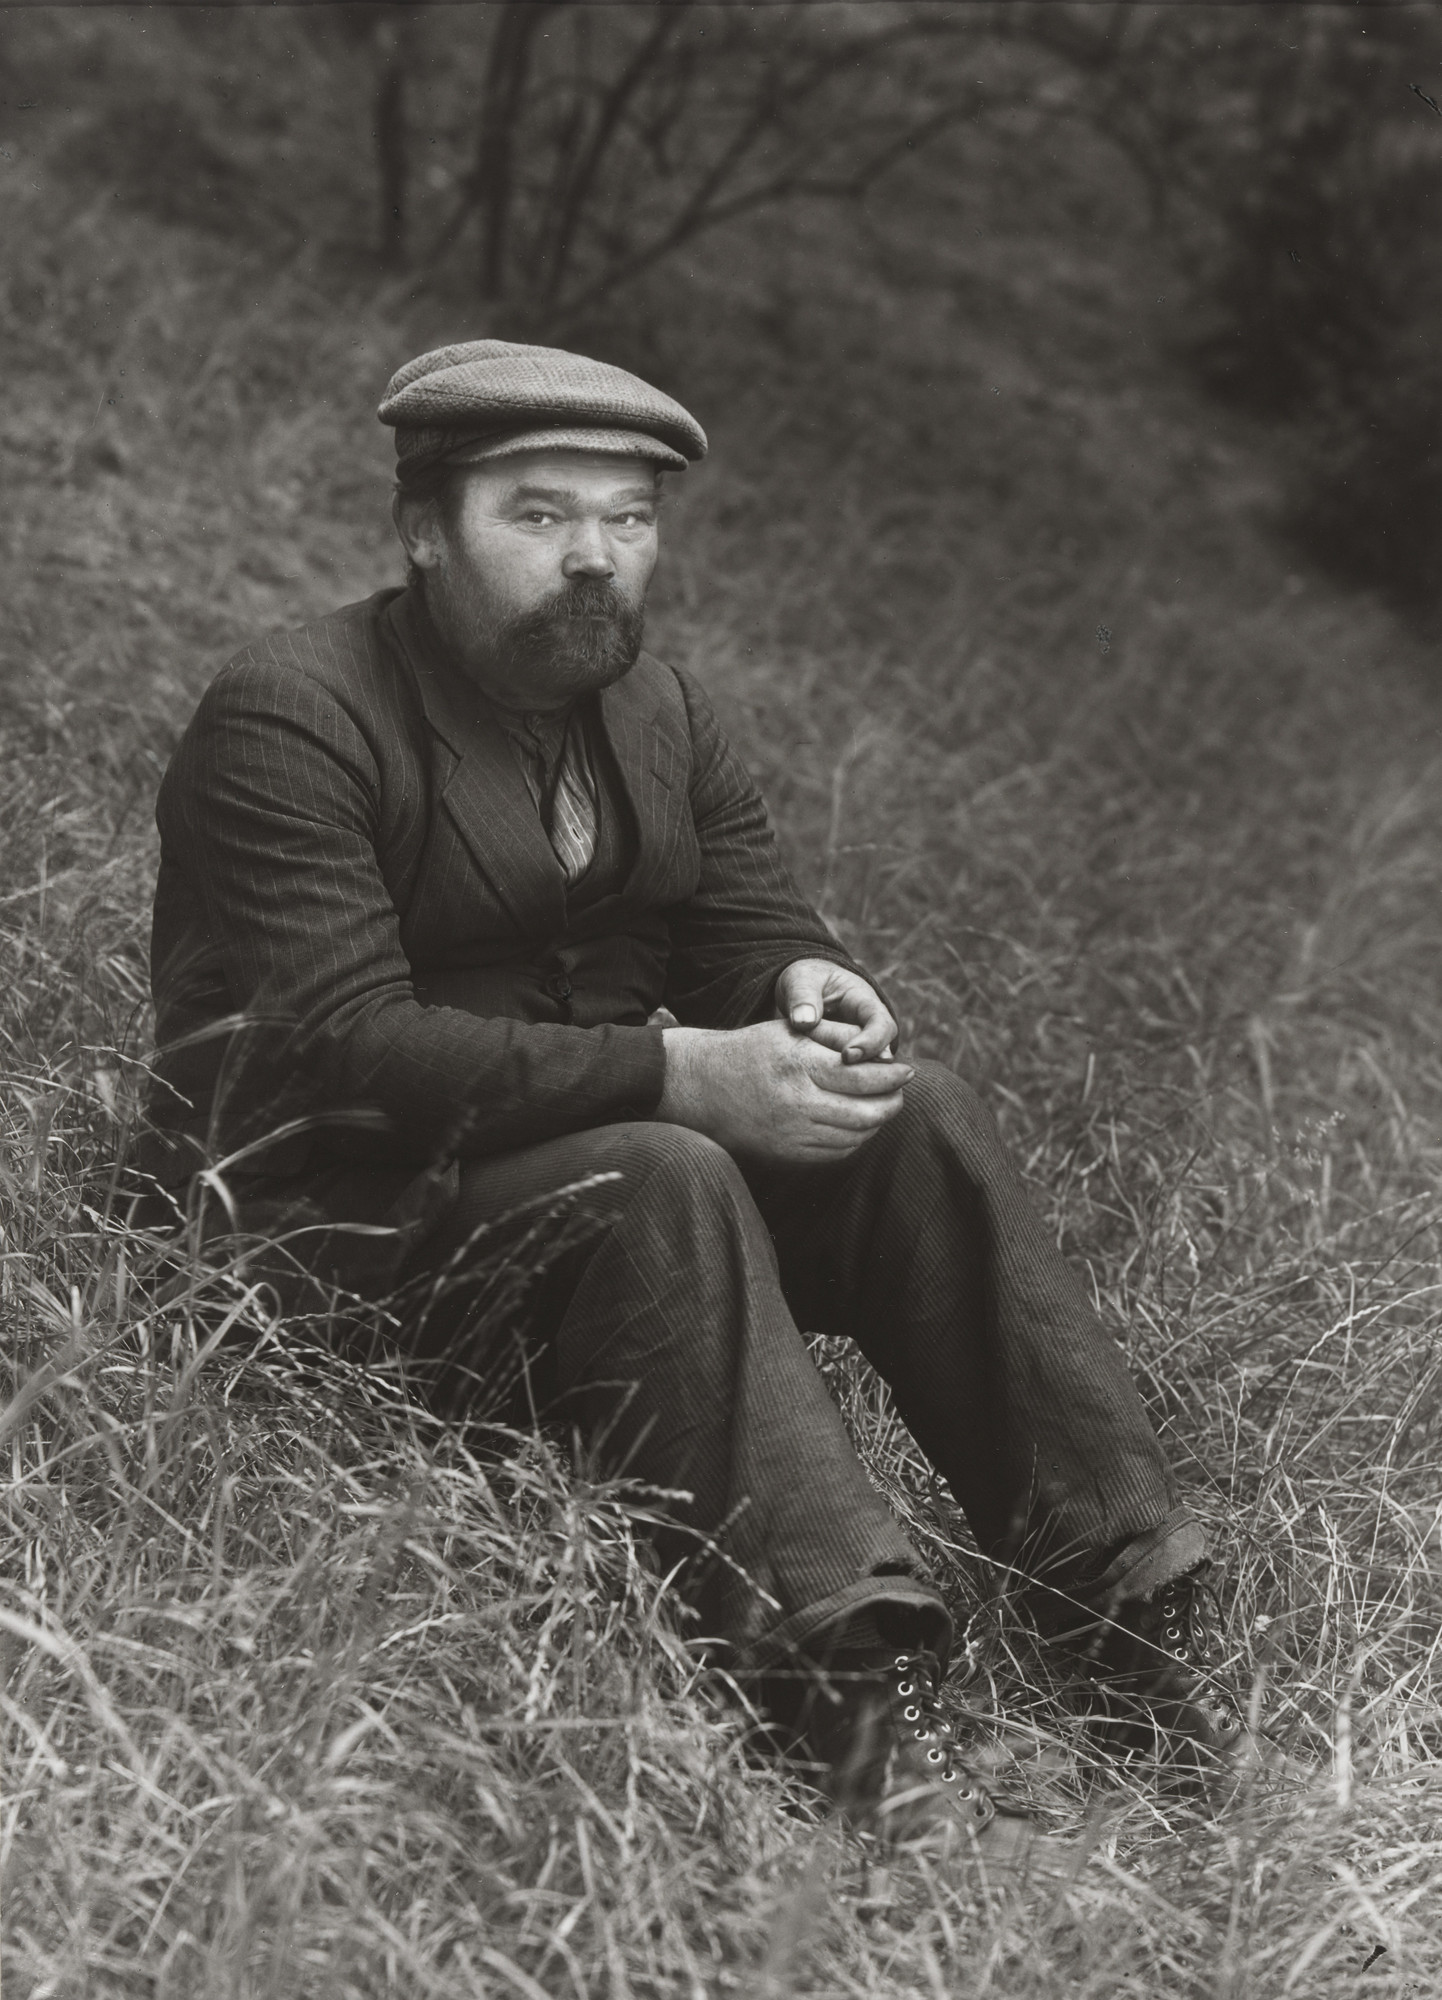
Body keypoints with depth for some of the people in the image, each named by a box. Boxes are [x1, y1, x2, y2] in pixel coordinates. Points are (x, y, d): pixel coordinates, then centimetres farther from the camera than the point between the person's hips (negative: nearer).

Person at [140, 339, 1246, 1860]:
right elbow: (346, 1048, -25)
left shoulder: (659, 712, 10)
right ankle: (844, 1665, -41)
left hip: (618, 1127, 7)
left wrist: (811, 994, -19)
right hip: (350, 1206, -7)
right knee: (664, 1185, -35)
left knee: (919, 1120, -16)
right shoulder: (286, 722, -15)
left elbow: (753, 931, 8)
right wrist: (678, 1077, -33)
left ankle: (1126, 1592, -20)